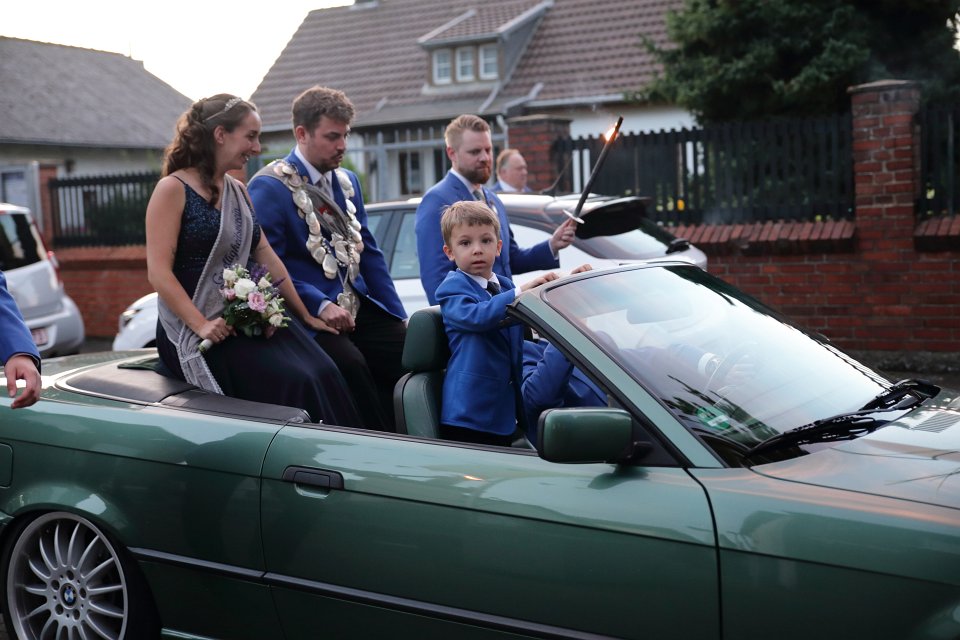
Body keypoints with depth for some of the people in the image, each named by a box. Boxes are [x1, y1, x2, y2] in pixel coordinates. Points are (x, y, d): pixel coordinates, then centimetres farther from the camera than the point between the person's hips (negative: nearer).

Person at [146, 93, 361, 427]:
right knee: (294, 382, -25)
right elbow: (158, 271, -11)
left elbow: (267, 258, 18)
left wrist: (307, 316, 15)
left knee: (324, 373, -17)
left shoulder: (238, 191, 17)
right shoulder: (173, 189, -5)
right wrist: (202, 325, -21)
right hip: (196, 328, -6)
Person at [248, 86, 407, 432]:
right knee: (350, 364, -32)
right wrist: (321, 306, -20)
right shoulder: (269, 187, -6)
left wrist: (399, 318, 11)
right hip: (311, 315, -6)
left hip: (359, 308, 7)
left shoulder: (347, 181, 18)